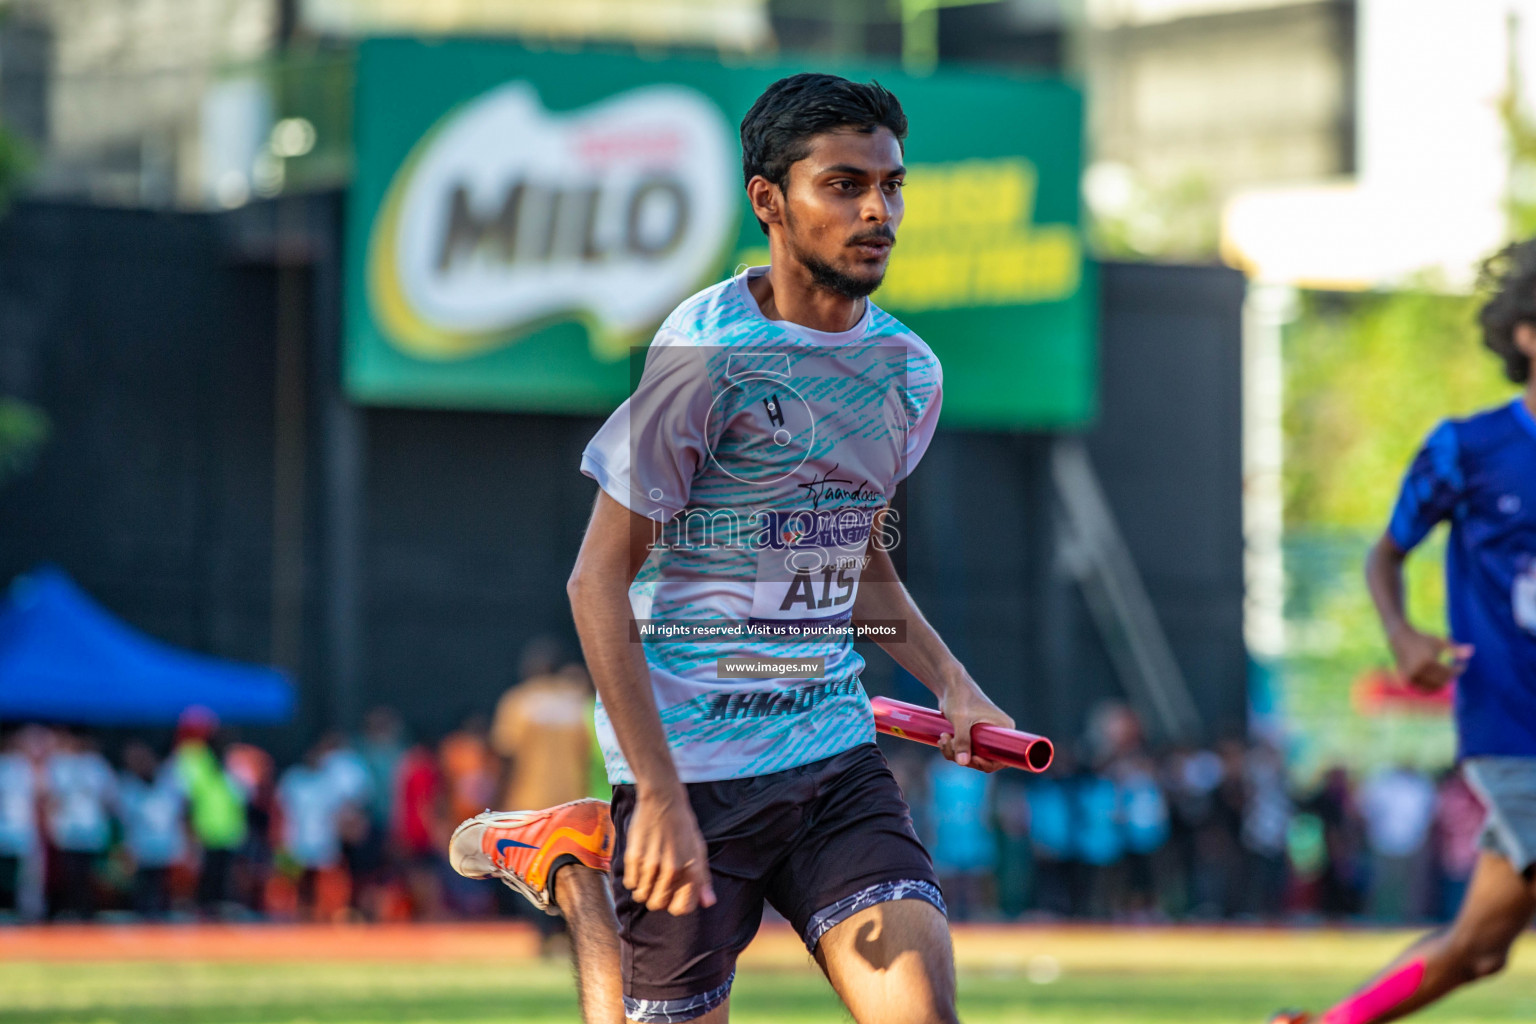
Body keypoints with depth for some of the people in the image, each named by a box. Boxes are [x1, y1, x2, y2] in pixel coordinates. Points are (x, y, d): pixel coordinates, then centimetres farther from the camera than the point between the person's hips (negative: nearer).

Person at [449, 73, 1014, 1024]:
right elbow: (599, 581, -12)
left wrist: (951, 681, 6)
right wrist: (660, 793, -19)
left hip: (838, 751, 6)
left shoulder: (909, 372, 8)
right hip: (697, 761, -6)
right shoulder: (709, 356, -13)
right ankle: (577, 868, 25)